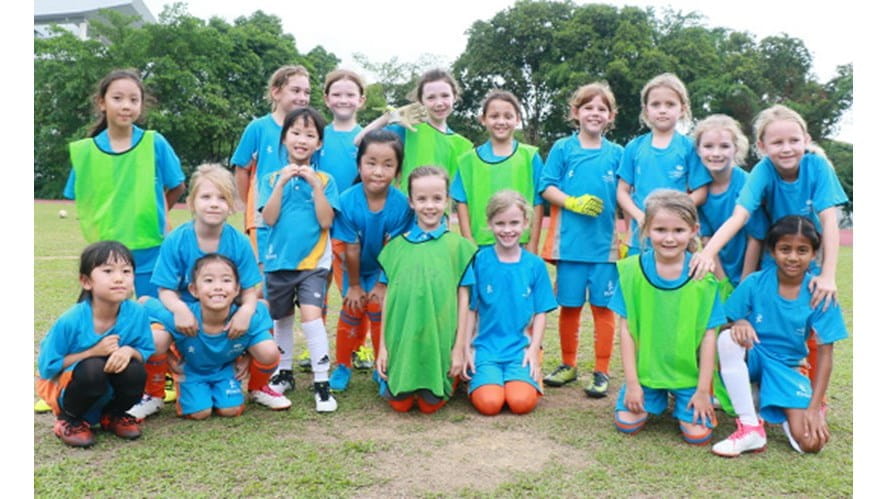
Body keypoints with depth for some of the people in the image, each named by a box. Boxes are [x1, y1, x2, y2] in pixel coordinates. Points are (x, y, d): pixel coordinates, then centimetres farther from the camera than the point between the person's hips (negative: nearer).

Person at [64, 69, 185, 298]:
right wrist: (98, 231, 1)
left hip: (150, 252, -1)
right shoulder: (84, 151, -1)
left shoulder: (155, 144, -6)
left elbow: (177, 187, 3)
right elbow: (79, 198, 9)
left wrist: (151, 217, 5)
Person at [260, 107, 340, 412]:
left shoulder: (323, 179, 0)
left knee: (311, 313, -18)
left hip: (312, 261, -2)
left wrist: (315, 184, -17)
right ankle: (284, 373, 33)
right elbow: (269, 219, -7)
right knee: (281, 318, 15)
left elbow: (326, 221, -10)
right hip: (278, 260, 3)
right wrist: (282, 183, -15)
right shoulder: (273, 178, 4)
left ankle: (322, 382, -10)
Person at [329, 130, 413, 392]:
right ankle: (343, 367, 23)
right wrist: (354, 285, -10)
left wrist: (383, 284, -11)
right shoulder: (347, 201, -29)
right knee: (352, 310, 2)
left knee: (379, 309, -3)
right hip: (355, 269, 0)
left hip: (384, 270, 0)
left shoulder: (401, 204, -29)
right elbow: (351, 249, -20)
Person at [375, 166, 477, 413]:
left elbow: (463, 299, 0)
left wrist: (459, 347, -2)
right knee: (399, 403, 4)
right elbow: (388, 297, 7)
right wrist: (382, 345, 6)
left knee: (431, 404, 4)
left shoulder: (458, 245, -2)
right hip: (401, 341, 2)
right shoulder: (396, 245, 4)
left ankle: (451, 380, 33)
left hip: (440, 341, -1)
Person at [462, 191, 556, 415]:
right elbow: (470, 309, 3)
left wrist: (534, 348, -5)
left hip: (521, 347, 1)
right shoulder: (479, 261, -1)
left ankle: (532, 373, 10)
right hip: (486, 346, 0)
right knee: (489, 403, -22)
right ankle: (477, 377, 11)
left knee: (521, 401, -23)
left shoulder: (535, 265, 3)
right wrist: (467, 348, -1)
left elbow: (540, 313, 6)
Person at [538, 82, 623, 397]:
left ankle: (601, 371, 16)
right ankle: (568, 365, 25)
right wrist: (574, 203, -16)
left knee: (603, 306, 5)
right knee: (569, 306, 9)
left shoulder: (617, 154, 6)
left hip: (606, 243, 0)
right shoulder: (562, 149, 4)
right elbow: (547, 188, -1)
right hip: (570, 241, 0)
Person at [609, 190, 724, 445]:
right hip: (644, 368, 1)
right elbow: (626, 329, -7)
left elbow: (708, 335, -7)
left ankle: (682, 398, 23)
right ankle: (655, 398, 25)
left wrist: (703, 390, -6)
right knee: (627, 423, -6)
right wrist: (632, 383, -7)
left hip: (689, 371, -1)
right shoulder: (632, 269, -11)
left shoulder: (702, 275, -12)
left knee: (698, 434, -9)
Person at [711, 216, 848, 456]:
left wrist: (814, 407, -14)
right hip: (752, 357, 0)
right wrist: (738, 323, -33)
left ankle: (781, 411, 18)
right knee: (729, 338, -36)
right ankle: (750, 428, -24)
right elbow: (724, 324, -7)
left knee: (811, 442, -19)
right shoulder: (754, 283, -12)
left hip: (787, 367, 0)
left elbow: (825, 353, -8)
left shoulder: (819, 294, -11)